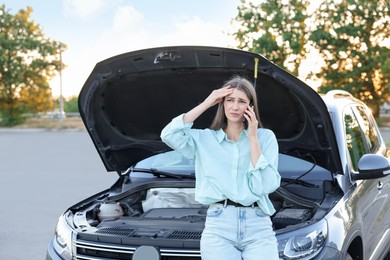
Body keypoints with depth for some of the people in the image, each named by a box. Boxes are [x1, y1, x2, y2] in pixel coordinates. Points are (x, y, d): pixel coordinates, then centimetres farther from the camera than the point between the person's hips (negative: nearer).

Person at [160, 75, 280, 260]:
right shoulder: (205, 139, 11)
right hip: (218, 226, 0)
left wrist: (253, 139, -4)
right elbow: (169, 135, -8)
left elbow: (265, 186, -3)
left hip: (258, 226, 0)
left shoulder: (266, 137, 8)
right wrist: (206, 104, -3)